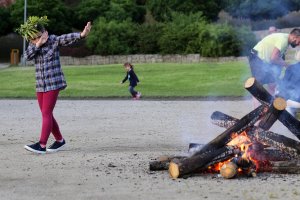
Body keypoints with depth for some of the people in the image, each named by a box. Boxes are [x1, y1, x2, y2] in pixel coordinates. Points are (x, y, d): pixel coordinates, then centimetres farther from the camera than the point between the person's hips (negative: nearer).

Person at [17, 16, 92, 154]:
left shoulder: (54, 40, -7)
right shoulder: (33, 45, 8)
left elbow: (68, 38, -23)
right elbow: (27, 56, -9)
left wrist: (81, 35, -41)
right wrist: (38, 44, -20)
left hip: (53, 83, -7)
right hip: (40, 85, 7)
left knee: (46, 113, -12)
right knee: (47, 115, 12)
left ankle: (42, 145, -16)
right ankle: (59, 140, 26)